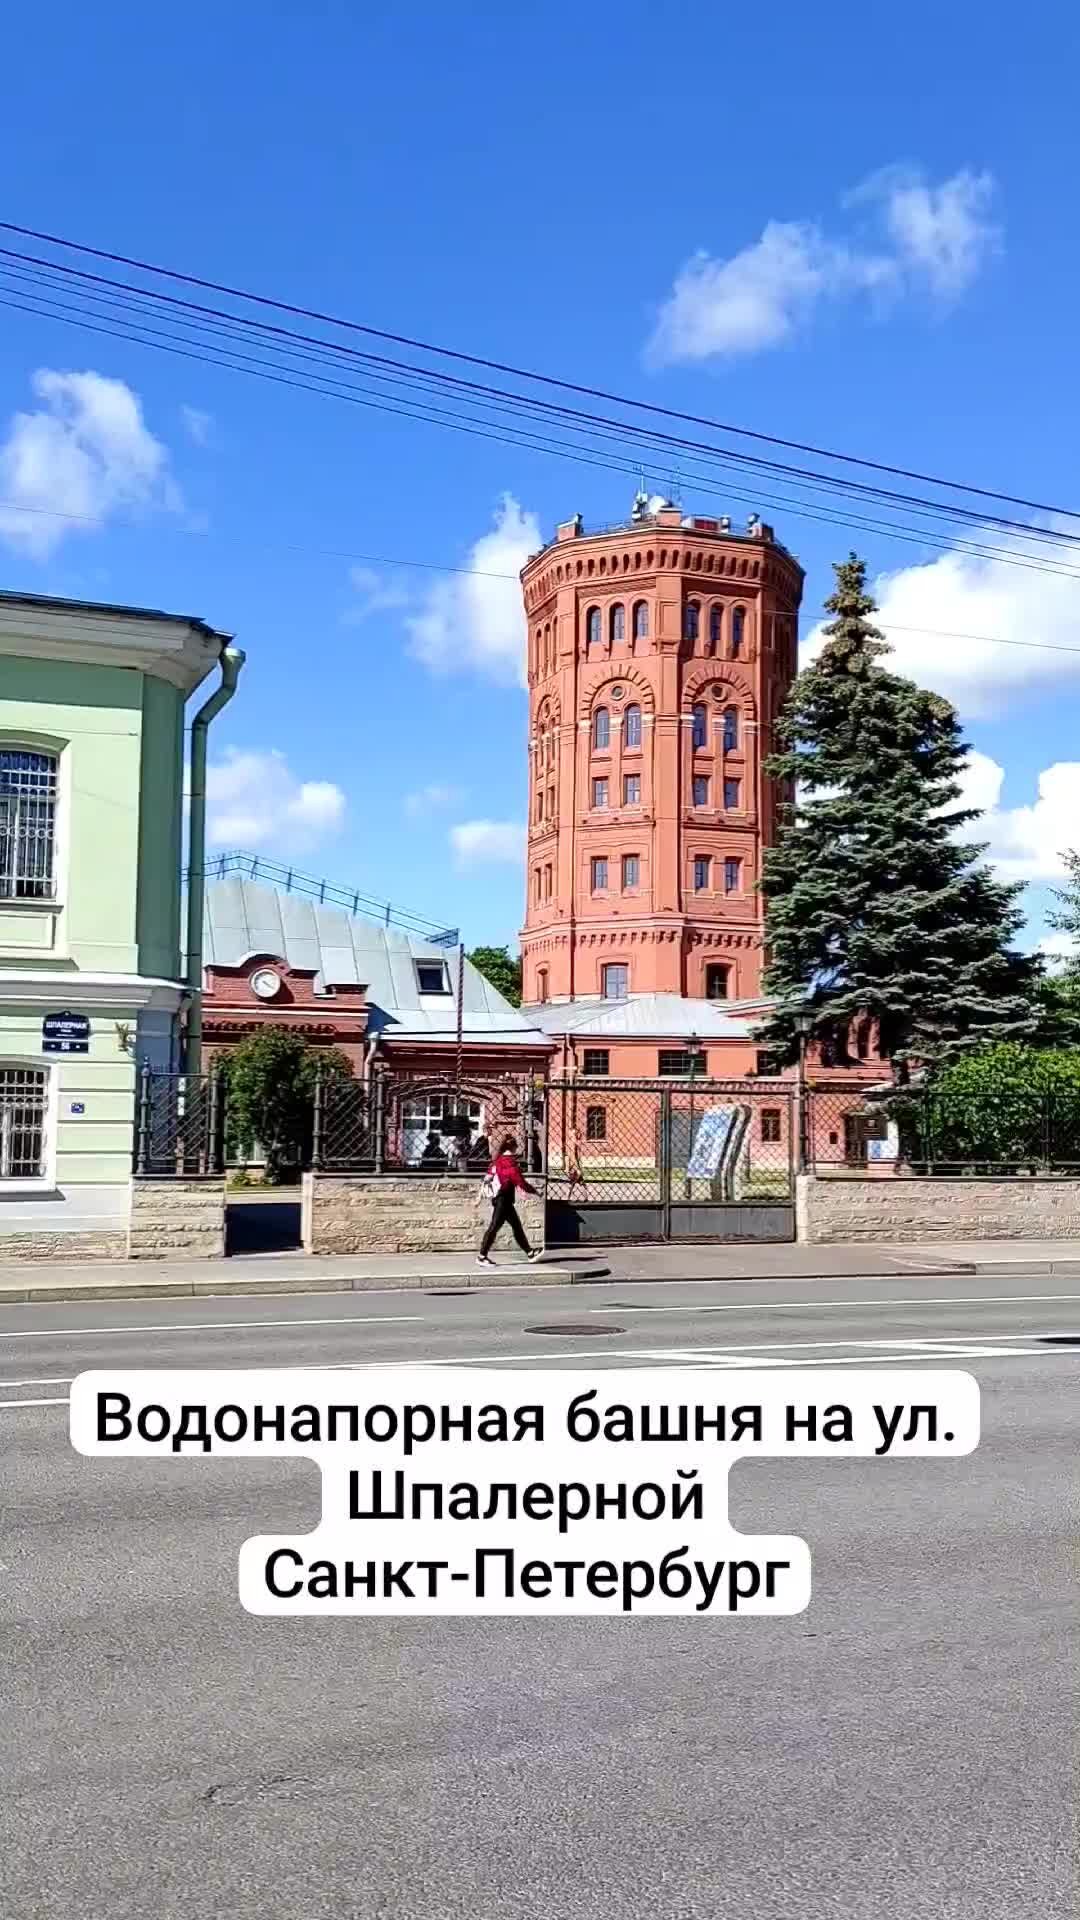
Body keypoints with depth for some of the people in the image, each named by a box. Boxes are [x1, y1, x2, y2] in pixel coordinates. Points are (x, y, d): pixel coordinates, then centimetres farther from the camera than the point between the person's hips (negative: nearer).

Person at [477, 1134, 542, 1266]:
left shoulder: (498, 1159, 9)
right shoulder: (510, 1163, -17)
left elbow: (487, 1178, 14)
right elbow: (521, 1182, -18)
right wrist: (535, 1191, -5)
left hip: (498, 1198, 10)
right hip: (503, 1200, -9)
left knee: (516, 1225, 14)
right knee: (494, 1227, -6)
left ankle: (530, 1252, 21)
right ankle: (482, 1257, -3)